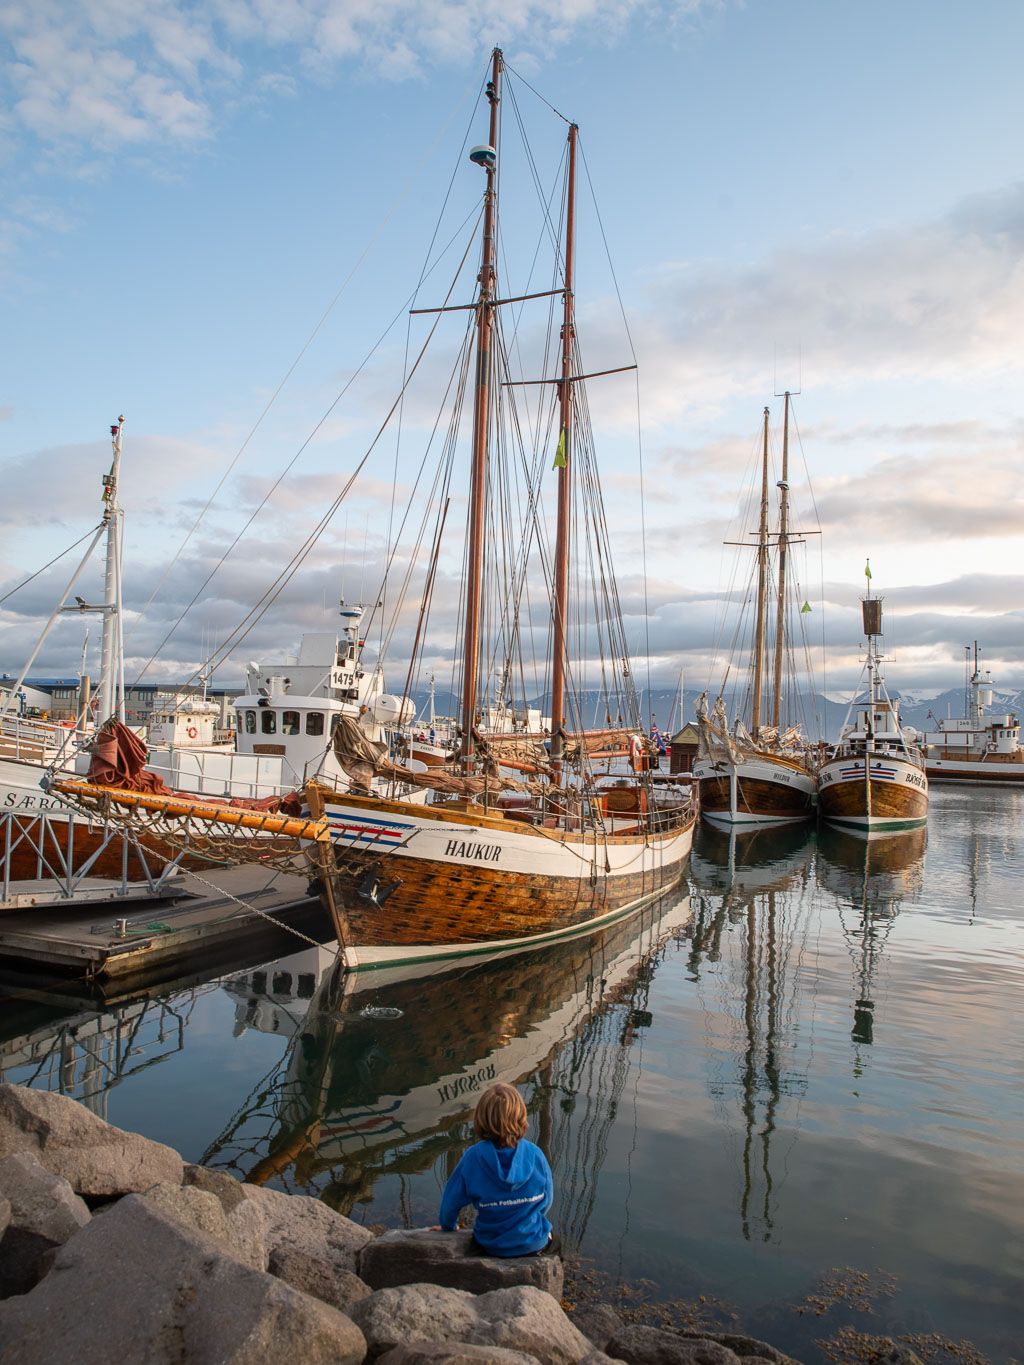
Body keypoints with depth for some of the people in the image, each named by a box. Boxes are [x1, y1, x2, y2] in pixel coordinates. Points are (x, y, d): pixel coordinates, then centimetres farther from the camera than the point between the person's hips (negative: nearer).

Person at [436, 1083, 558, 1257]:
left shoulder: (473, 1158, -23)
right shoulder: (536, 1155, -21)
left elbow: (452, 1200, -10)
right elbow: (546, 1202, -6)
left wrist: (448, 1227, 13)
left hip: (493, 1247, 1)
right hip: (533, 1245, -1)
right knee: (552, 1240, 35)